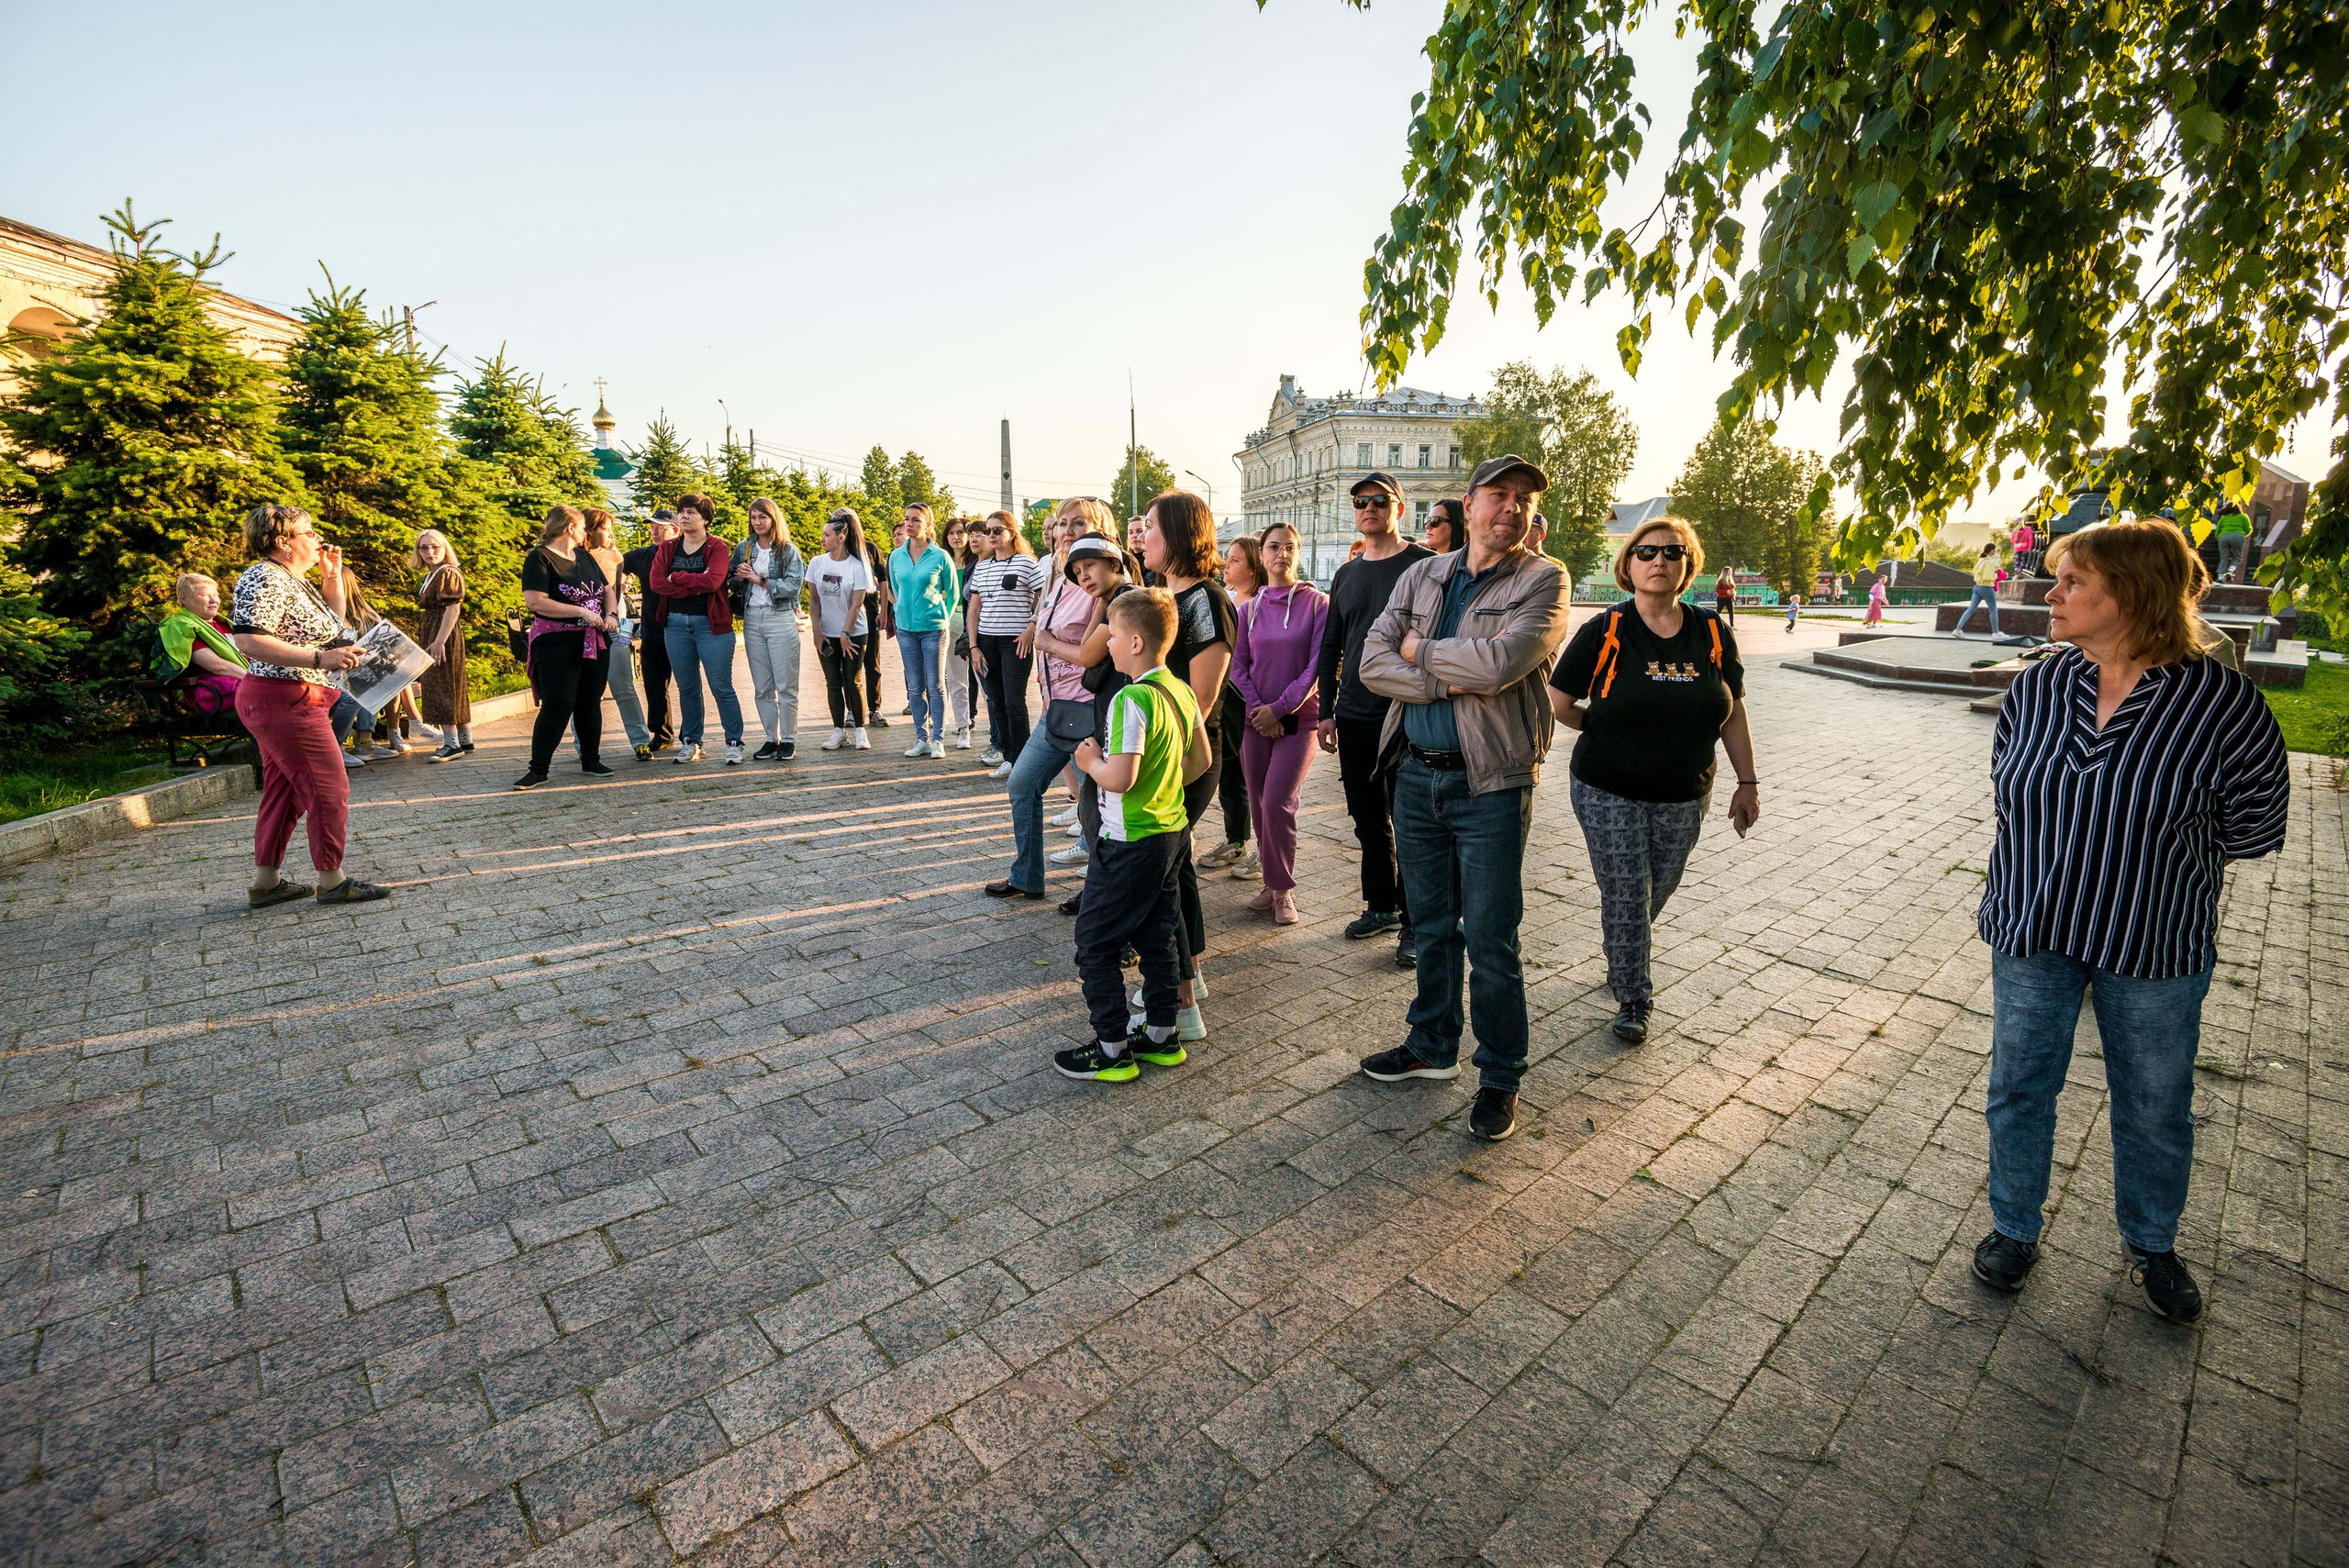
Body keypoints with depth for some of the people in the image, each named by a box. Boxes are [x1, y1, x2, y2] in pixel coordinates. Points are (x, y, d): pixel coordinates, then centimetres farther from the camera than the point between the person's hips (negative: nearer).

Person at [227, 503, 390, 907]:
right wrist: (320, 658, -27)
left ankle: (265, 883, 21)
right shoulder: (265, 579, -15)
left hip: (279, 705, 11)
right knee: (329, 790, -5)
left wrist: (332, 575, 17)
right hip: (287, 702, -11)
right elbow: (247, 639, -24)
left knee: (284, 791, 14)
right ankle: (332, 882, 3)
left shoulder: (292, 580, 16)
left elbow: (330, 624, 27)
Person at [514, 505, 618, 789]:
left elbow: (608, 589, 20)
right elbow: (535, 602, -17)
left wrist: (611, 614, 0)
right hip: (557, 645, -7)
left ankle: (591, 761, 22)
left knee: (591, 702, 11)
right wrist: (581, 612, -18)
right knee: (557, 705, -9)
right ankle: (538, 769, 0)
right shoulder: (540, 558, -7)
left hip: (595, 642, 7)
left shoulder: (586, 557, 15)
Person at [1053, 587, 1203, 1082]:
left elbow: (1119, 779, -28)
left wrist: (1091, 762, -9)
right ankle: (1162, 1036, 29)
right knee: (1158, 938, 19)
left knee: (1094, 944, 5)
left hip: (1130, 843, -9)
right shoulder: (1181, 691, 4)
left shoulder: (1131, 700, -22)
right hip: (1174, 833, 9)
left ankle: (1113, 1051, 12)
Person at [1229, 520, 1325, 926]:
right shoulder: (1250, 609, 8)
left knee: (1277, 804, -12)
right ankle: (1274, 884, 21)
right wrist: (1258, 709, -8)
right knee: (1260, 806, 6)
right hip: (1256, 720, 4)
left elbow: (1318, 664, -8)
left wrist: (1279, 708, -12)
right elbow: (1238, 666, 6)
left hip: (1298, 718, -4)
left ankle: (1283, 890, 3)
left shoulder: (1316, 603, -3)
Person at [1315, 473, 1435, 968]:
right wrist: (1326, 712, 11)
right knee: (1368, 819, 14)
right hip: (1354, 718, 6)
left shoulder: (1423, 565, -4)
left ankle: (1413, 923, 13)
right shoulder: (1345, 575, 14)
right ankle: (1381, 905, 29)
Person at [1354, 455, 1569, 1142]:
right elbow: (1372, 661, -3)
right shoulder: (1421, 576, 9)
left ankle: (1500, 1078, 21)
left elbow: (1500, 661, -22)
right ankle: (1432, 1046, 35)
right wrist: (1453, 682, -15)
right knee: (1432, 925, 17)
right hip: (1417, 775, 5)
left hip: (1491, 784, -4)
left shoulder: (1543, 580, -5)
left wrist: (1420, 650, -7)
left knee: (1489, 941, 3)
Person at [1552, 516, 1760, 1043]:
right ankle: (1632, 998, 17)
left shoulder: (1714, 633, 1)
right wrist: (1608, 730, 2)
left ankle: (1621, 960, 43)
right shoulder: (1604, 632, -9)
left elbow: (1733, 713, 8)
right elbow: (1559, 704, -3)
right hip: (1609, 793, -3)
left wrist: (1748, 783, 7)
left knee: (1657, 892, 15)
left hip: (1684, 798, 4)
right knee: (1625, 897, -1)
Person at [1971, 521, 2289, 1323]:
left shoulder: (2221, 701, -14)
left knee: (2155, 1107, 16)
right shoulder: (2035, 687, -5)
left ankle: (2152, 1245, 41)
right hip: (2033, 929, 2)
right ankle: (2015, 1230, 32)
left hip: (2154, 948, -2)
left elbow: (2255, 825, -3)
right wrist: (2064, 848, 4)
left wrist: (2152, 856, 3)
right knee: (2019, 1087, 12)